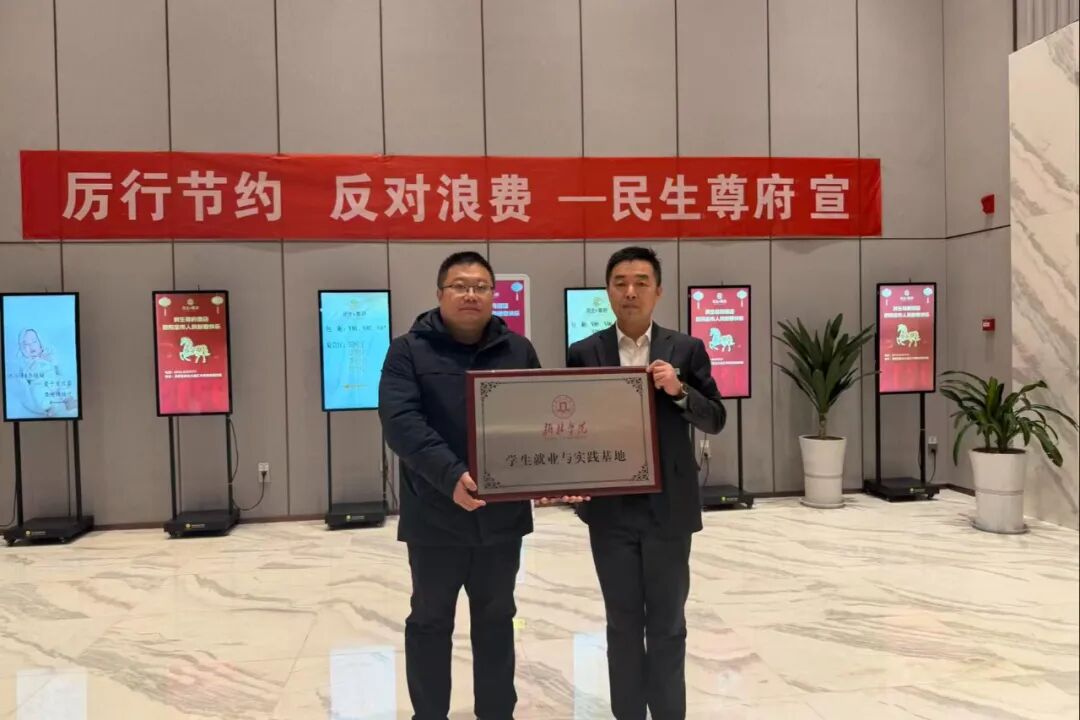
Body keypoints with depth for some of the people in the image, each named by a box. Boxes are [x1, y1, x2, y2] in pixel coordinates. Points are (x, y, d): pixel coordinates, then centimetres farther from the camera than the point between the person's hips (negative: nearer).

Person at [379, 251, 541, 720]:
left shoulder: (518, 350, 5)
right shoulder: (409, 350, -5)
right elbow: (400, 422, -17)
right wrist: (451, 476, -31)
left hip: (503, 514, 3)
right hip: (435, 515, -2)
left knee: (496, 619, 17)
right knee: (430, 621, 13)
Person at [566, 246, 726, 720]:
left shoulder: (687, 350, 1)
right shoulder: (584, 354, 2)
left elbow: (715, 420, 1)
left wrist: (679, 391, -17)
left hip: (668, 508, 0)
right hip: (609, 509, 0)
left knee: (667, 625, 11)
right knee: (623, 624, 12)